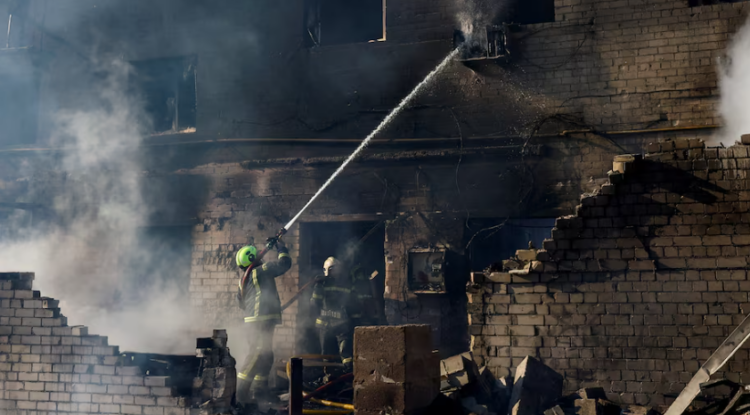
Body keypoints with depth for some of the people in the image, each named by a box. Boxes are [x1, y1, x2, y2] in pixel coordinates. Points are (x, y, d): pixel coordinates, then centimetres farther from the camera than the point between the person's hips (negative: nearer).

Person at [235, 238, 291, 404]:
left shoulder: (243, 278, 17)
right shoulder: (260, 271, -7)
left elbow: (241, 303, 26)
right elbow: (284, 264, -9)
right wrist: (281, 248, 6)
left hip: (252, 320, 10)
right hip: (262, 320, -10)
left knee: (266, 356, 15)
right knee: (258, 354, -13)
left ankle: (259, 390, 17)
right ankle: (240, 390, -17)